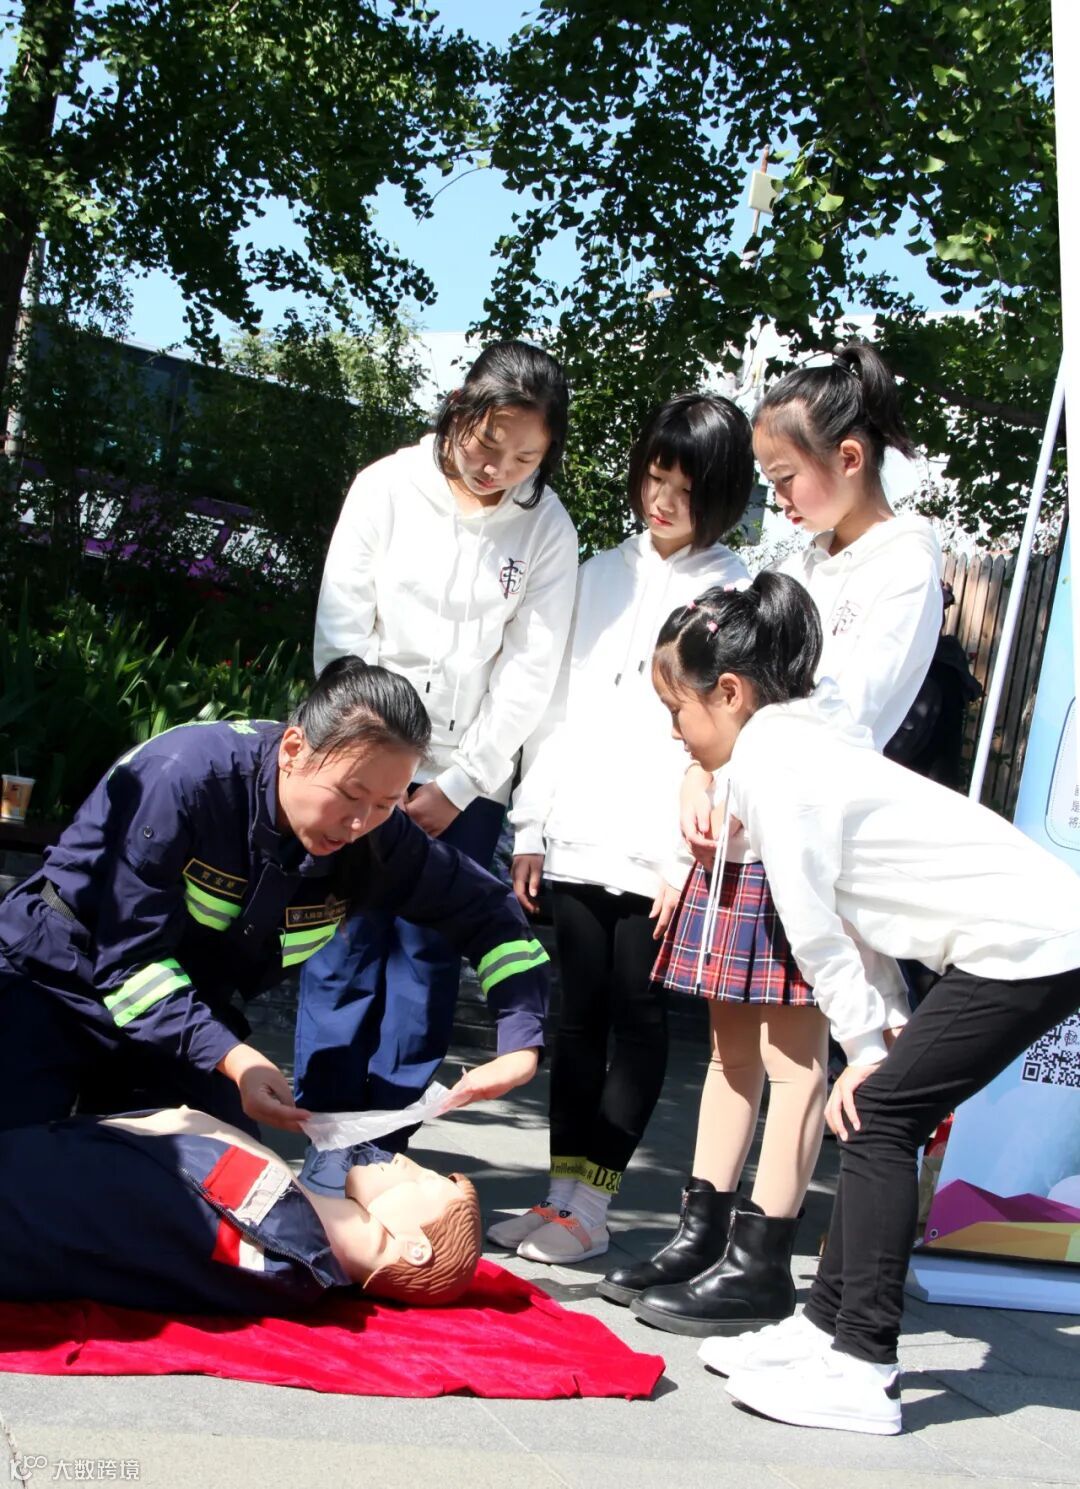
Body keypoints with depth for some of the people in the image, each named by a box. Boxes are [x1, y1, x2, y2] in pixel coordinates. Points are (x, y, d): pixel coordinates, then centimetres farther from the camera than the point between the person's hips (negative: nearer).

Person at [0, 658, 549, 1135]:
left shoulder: (378, 838, -14)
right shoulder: (185, 777, -30)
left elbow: (488, 912, -5)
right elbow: (130, 960, -27)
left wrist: (521, 1044, -20)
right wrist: (231, 1058, -39)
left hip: (189, 1016, 4)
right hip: (53, 983, -4)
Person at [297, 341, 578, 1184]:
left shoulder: (547, 529, -2)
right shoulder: (388, 489, 0)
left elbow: (530, 671, -3)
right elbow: (341, 630, -1)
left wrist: (458, 783, -8)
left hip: (469, 778, 0)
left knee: (428, 954, -1)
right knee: (347, 940, -2)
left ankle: (385, 1142, 6)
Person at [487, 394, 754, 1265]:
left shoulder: (738, 594, -1)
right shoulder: (601, 574, 14)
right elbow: (558, 704, 14)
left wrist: (690, 857, -13)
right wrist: (531, 826, 9)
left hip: (658, 855, -4)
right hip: (578, 837, 4)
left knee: (638, 1018, 2)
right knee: (580, 1015, 8)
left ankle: (589, 1208, 7)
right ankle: (563, 1195, 14)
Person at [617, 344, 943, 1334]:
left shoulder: (903, 565, -7)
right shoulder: (802, 563, 19)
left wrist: (746, 804, -12)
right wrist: (701, 784, 1)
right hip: (741, 829, 8)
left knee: (793, 1047, -3)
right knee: (733, 1038, 12)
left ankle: (762, 1262, 3)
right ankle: (702, 1235, 19)